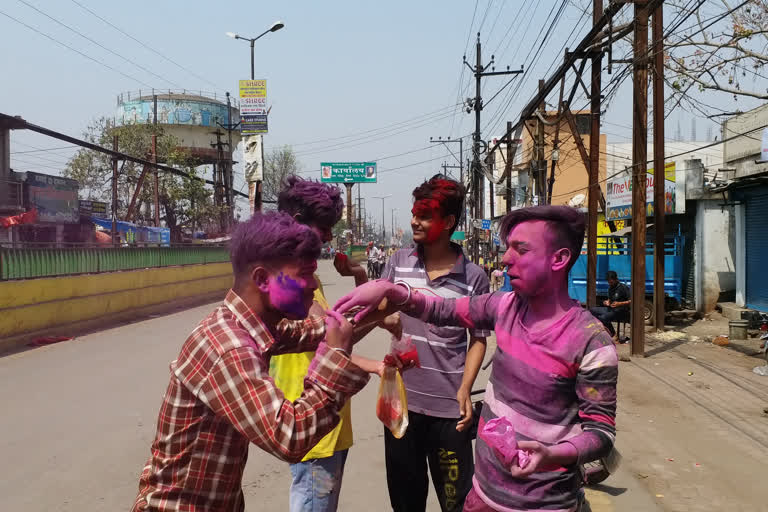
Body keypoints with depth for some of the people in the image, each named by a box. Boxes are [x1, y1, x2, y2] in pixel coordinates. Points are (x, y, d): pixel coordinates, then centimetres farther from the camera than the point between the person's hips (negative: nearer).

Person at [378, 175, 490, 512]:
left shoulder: (473, 277, -8)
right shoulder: (399, 262, 0)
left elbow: (478, 339, -1)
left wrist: (464, 391, -10)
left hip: (449, 405, -3)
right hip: (402, 398, 3)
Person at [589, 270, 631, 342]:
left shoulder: (623, 287, -9)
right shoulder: (610, 288, 16)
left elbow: (631, 301, -15)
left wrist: (620, 303, -27)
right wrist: (607, 302, 5)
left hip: (621, 311, -9)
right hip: (611, 309, 9)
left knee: (603, 317, -32)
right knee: (592, 311, -7)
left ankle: (614, 335, -12)